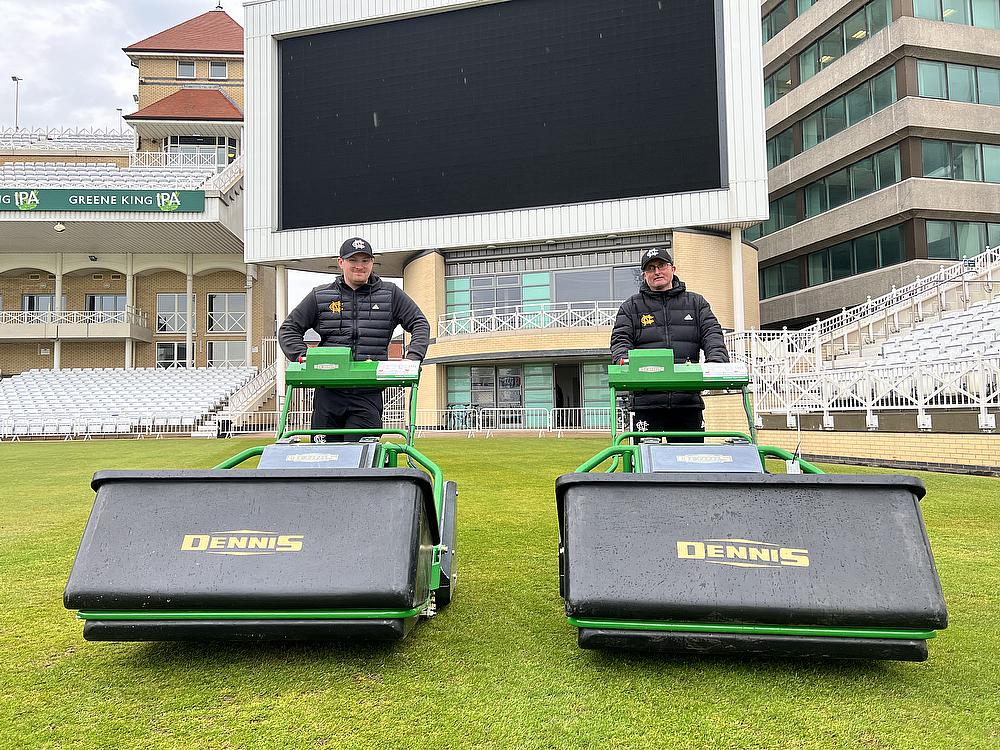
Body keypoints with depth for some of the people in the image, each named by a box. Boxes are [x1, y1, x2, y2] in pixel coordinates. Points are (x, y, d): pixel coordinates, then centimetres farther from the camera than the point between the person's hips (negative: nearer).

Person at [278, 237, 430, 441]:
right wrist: (302, 356, 0)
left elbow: (420, 324, 11)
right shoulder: (320, 296, 12)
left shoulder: (390, 294, 12)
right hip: (328, 392, 2)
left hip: (368, 392, -1)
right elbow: (288, 329, 17)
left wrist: (413, 357, -5)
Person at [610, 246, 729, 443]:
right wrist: (624, 360, -20)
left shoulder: (696, 303, 17)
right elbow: (620, 340, 3)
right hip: (647, 402, -1)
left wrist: (716, 361, -16)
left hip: (688, 400, 2)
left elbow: (712, 334, 5)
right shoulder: (631, 307, 14)